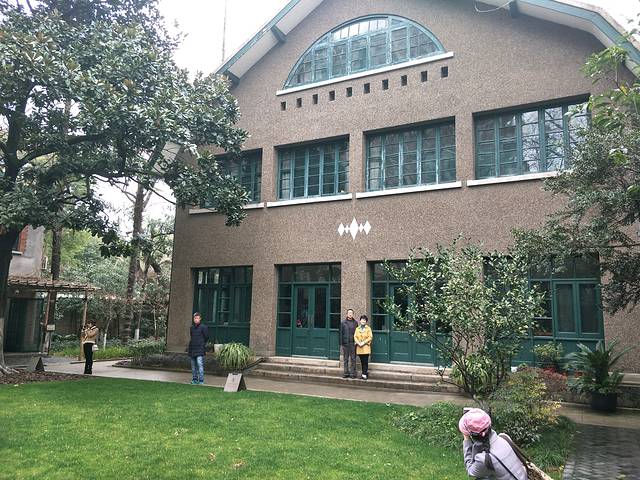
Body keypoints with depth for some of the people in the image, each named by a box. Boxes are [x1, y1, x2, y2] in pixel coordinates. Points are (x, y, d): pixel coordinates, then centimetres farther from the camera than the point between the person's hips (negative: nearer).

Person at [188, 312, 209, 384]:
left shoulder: (203, 327, -6)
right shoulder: (192, 327, 11)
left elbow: (206, 337, -1)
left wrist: (201, 344, 6)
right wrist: (193, 344, 11)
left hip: (200, 349, -6)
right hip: (192, 349, 6)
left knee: (200, 365, -10)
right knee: (193, 365, 10)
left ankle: (201, 380, -5)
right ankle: (194, 379, 19)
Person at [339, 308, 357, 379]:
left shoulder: (355, 323, 4)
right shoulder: (343, 323, 3)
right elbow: (341, 334, 4)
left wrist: (356, 341, -4)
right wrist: (341, 344, 0)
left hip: (353, 344, 0)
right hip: (345, 343, 1)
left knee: (353, 359, 2)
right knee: (345, 359, 7)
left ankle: (353, 373, 9)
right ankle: (346, 373, 14)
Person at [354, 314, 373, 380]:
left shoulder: (368, 328, 1)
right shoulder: (357, 329, 13)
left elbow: (370, 337, -6)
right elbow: (355, 337, 7)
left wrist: (364, 342, -14)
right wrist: (358, 343, -10)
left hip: (365, 347, -4)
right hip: (359, 347, 4)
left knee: (365, 361, -7)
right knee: (362, 361, 8)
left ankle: (364, 374, -4)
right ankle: (364, 373, 16)